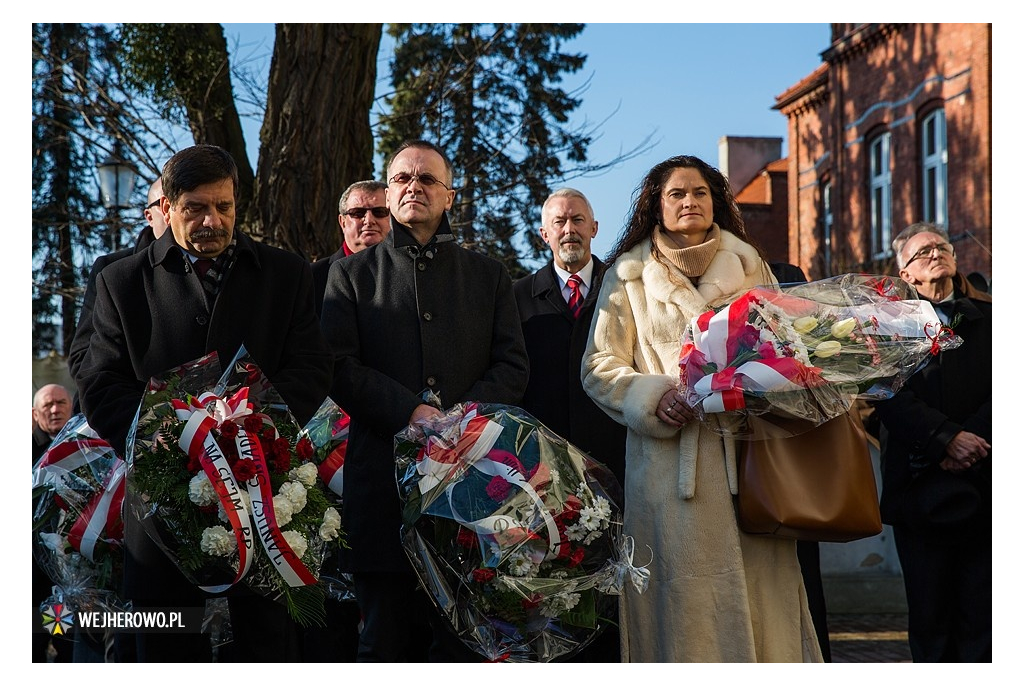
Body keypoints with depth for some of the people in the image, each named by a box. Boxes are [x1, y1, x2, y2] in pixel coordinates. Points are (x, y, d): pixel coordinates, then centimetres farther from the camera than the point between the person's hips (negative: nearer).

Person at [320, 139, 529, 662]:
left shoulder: (488, 275, 16)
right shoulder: (351, 273, 13)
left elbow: (513, 366, 7)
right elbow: (339, 366, 1)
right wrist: (409, 412, -13)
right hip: (384, 476, -1)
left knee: (465, 639, 2)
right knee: (388, 638, 3)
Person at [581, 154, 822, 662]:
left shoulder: (749, 267, 17)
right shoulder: (630, 275, 10)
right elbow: (599, 366, 6)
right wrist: (652, 397, -11)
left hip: (748, 452, 2)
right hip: (669, 459, -2)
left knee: (759, 582, -3)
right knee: (683, 600, -6)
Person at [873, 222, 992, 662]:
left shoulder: (987, 317, 13)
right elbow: (887, 395, -5)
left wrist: (975, 438, -12)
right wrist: (947, 437, -16)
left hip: (983, 485, 1)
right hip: (921, 488, -1)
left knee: (980, 607, -1)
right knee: (929, 613, 3)